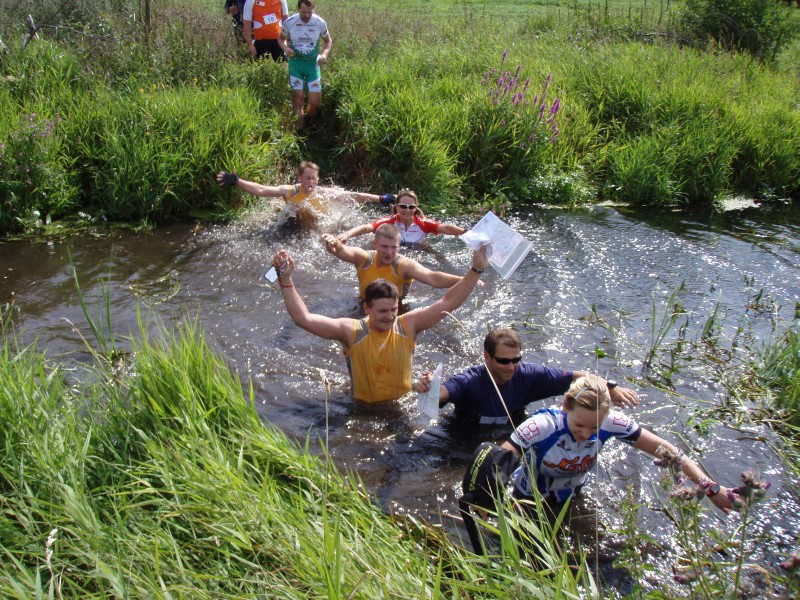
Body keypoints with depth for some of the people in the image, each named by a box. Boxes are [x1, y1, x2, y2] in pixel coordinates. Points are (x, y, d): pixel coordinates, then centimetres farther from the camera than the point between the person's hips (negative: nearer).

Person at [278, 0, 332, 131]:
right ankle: (300, 132, 3)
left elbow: (328, 41, 9)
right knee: (298, 98, -7)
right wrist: (285, 48, -13)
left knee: (315, 101, -3)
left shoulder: (320, 23, -8)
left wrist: (324, 54, -11)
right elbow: (281, 38, 9)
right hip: (295, 63, -1)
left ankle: (307, 123, 28)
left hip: (313, 64, 1)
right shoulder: (289, 22, -9)